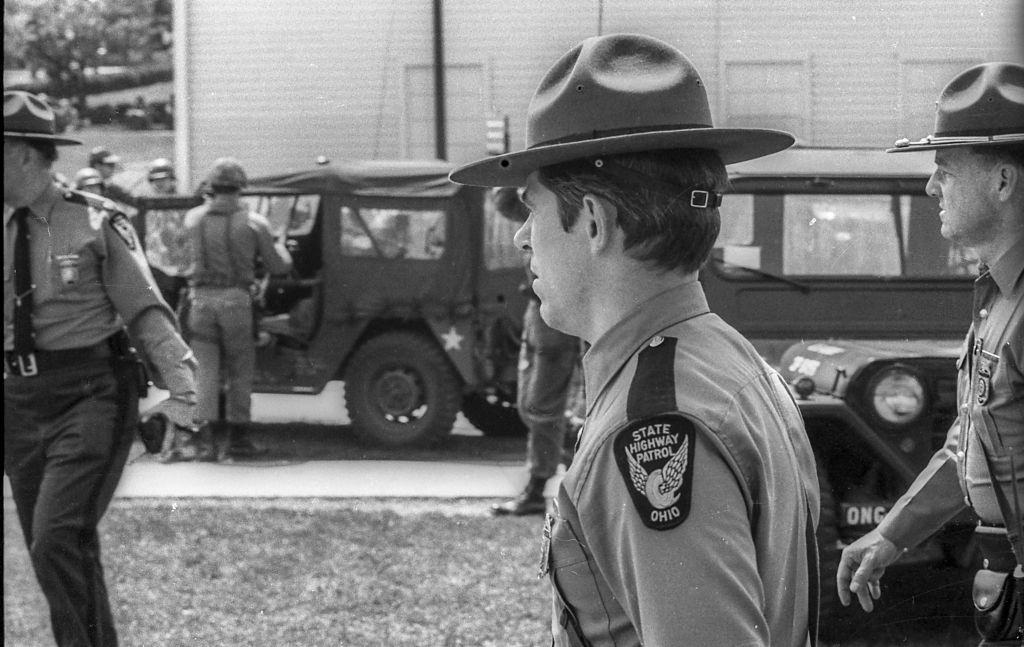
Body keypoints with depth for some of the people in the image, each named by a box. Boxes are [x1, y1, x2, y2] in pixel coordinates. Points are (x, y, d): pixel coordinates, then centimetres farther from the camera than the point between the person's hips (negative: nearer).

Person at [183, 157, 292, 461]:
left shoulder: (194, 218, 1)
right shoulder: (253, 222, -3)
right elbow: (278, 266, 4)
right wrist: (280, 247, 26)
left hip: (202, 299, 2)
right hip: (236, 299, -2)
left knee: (207, 372, 5)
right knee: (240, 372, 10)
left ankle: (208, 439, -4)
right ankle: (237, 438, 12)